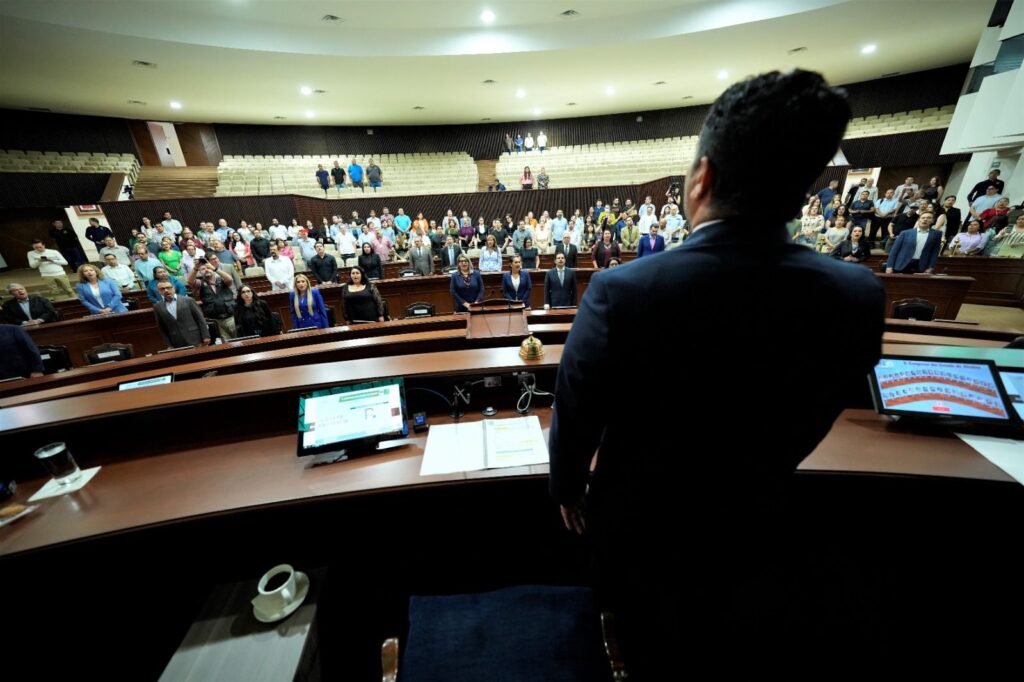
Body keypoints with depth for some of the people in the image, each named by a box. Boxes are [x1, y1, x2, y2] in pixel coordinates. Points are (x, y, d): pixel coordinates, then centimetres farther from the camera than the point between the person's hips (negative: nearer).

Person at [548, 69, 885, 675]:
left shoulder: (623, 291, -33)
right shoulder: (859, 296, -19)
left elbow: (576, 415, -20)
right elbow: (810, 425, -4)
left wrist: (568, 486, 1)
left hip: (635, 518, -1)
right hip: (747, 519, 3)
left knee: (644, 648, 32)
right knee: (727, 647, 36)